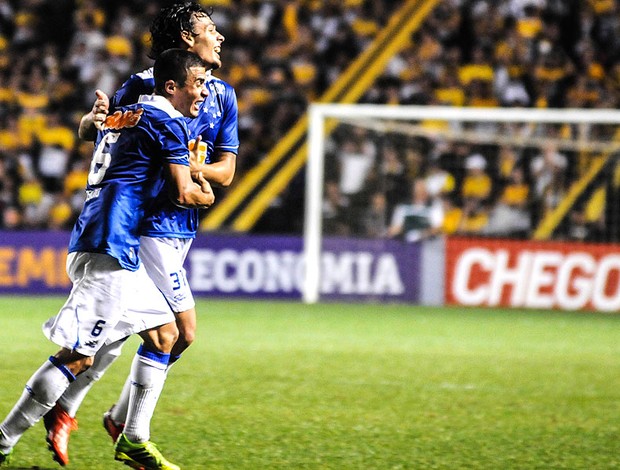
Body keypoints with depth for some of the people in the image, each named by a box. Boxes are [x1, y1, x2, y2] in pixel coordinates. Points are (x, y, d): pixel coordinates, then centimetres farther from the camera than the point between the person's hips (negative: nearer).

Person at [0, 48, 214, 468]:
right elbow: (184, 194, -7)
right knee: (77, 356, -12)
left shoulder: (120, 117, 22)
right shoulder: (167, 123, -4)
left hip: (87, 242, 10)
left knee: (165, 334, 17)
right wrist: (206, 195, 16)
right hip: (112, 249, -10)